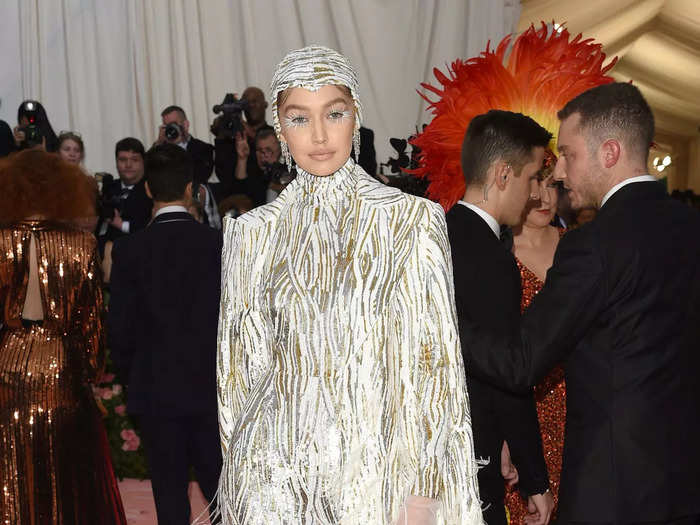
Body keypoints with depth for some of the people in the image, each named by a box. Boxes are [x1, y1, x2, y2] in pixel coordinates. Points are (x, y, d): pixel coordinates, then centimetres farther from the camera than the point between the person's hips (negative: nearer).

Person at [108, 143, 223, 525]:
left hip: (155, 389, -1)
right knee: (218, 484, 13)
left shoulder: (129, 250, -8)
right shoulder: (219, 244, -8)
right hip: (212, 388, 1)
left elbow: (120, 327, -6)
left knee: (170, 492, 9)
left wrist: (131, 377, 11)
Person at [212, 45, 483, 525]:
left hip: (376, 467, -1)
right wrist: (237, 484, 10)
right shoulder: (252, 232, 3)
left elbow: (430, 360, -4)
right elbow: (241, 365, 10)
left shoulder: (412, 220, -4)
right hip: (277, 475, 2)